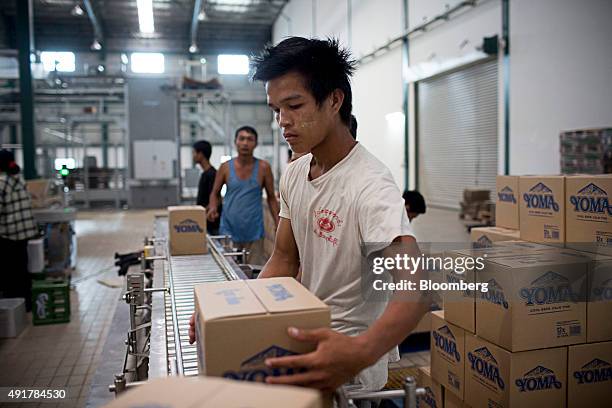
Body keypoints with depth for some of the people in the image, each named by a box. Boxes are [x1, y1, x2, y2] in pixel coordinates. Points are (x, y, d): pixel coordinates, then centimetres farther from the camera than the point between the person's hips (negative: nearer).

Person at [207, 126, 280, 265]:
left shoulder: (263, 167, -1)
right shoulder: (226, 167, 1)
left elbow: (271, 197, 6)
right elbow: (215, 193, 12)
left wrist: (277, 223, -4)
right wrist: (213, 208, -9)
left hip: (253, 232, -1)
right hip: (228, 231, 1)